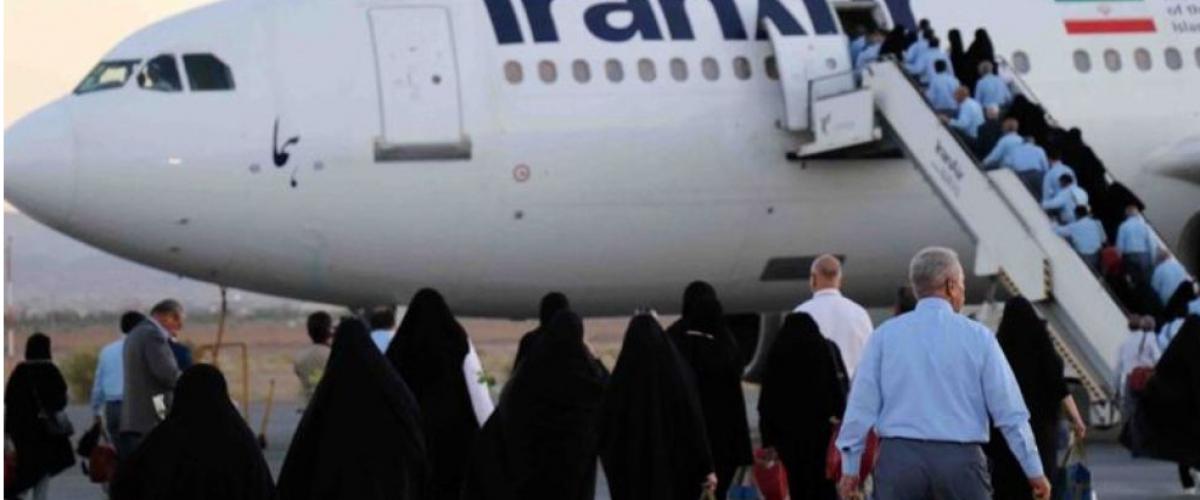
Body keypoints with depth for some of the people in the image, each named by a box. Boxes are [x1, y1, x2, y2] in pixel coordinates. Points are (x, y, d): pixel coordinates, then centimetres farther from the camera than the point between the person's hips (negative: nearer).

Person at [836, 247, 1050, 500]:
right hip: (961, 460, -1)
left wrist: (850, 468, 10)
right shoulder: (977, 337, 0)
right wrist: (1034, 470, 7)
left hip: (900, 456, 1)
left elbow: (861, 405, 3)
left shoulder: (885, 335, 4)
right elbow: (1009, 411, 1)